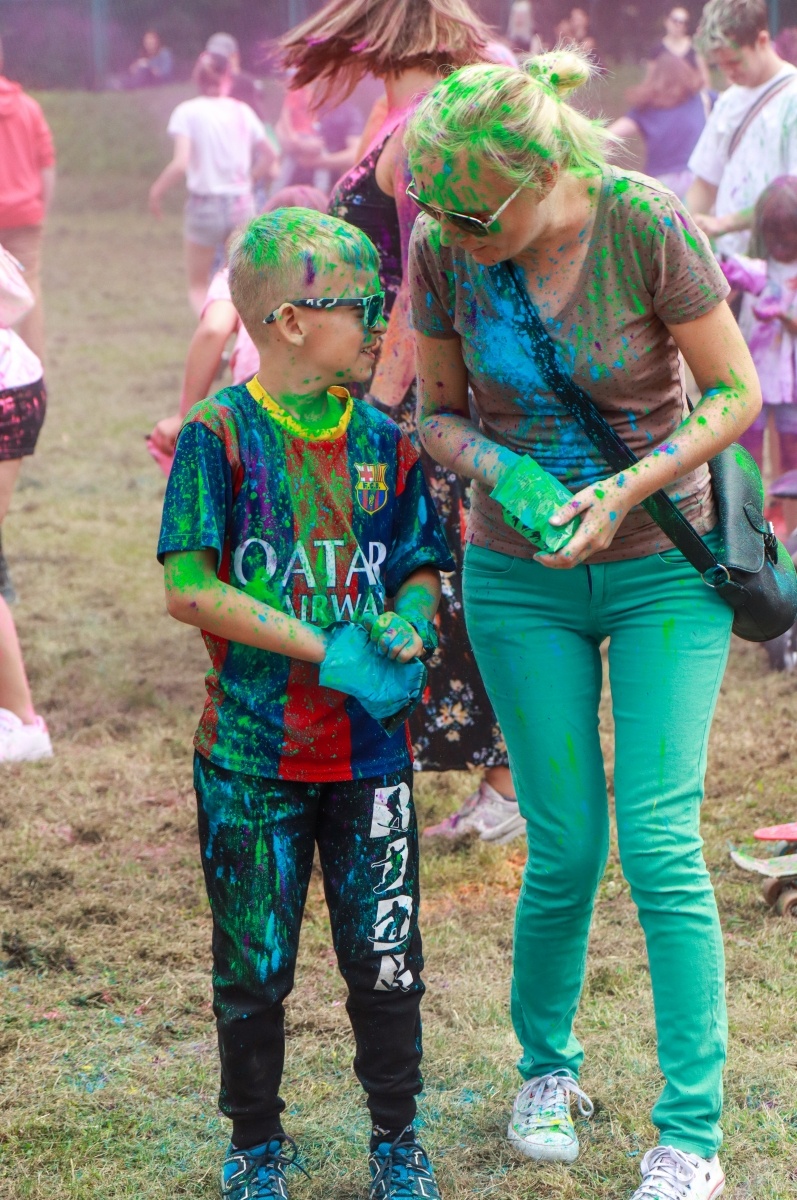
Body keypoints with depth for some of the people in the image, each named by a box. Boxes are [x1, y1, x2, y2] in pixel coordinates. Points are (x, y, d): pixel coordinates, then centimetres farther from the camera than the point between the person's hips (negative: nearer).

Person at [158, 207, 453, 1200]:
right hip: (253, 751, -3)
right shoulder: (220, 436, -9)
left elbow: (423, 568, 11)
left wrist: (403, 632, -12)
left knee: (384, 955, 6)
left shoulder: (383, 441, 5)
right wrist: (326, 649, -19)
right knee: (254, 962, 8)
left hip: (371, 747, 3)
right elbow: (188, 588, -15)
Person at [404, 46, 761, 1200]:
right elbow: (438, 411, 3)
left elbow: (736, 392, -11)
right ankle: (546, 1064, 32)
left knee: (662, 844, -7)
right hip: (522, 575, 2)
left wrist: (628, 490, -22)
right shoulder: (442, 249, -10)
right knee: (565, 848, 5)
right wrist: (494, 467, -19)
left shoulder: (647, 224, -19)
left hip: (665, 564, -2)